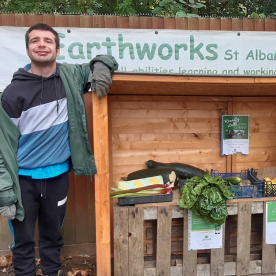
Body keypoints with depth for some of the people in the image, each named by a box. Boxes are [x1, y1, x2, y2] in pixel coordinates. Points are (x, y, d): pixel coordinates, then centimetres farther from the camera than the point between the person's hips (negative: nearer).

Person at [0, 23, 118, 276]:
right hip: (23, 178, -2)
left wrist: (101, 69, -9)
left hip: (58, 175, 3)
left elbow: (102, 60, 15)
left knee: (53, 234, 20)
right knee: (23, 239, 12)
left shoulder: (70, 76, -1)